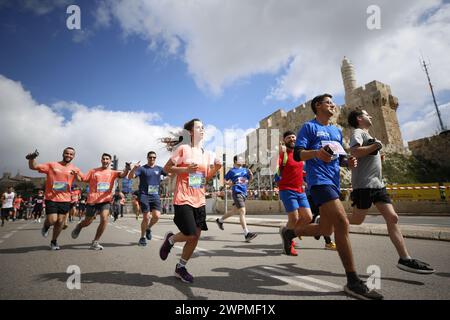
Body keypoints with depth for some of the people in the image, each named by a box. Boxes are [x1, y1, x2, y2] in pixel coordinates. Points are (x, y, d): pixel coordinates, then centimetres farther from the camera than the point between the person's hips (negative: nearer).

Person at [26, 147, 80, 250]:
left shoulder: (75, 169, 5)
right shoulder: (52, 165, 0)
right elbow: (33, 167, -2)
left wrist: (77, 175, -20)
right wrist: (32, 158, -22)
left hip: (65, 199, 2)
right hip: (51, 198, -2)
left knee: (60, 222, 6)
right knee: (52, 220, -8)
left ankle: (54, 242, 29)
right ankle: (45, 226, 31)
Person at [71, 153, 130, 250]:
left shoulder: (112, 173, 4)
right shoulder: (93, 171, 7)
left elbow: (122, 175, -14)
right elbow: (82, 179, 8)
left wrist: (127, 169, -36)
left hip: (105, 200, 0)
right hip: (92, 200, 0)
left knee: (104, 220, -16)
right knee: (88, 222, 11)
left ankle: (95, 242, 1)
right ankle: (78, 227, 49)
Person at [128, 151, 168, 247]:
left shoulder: (159, 169, 10)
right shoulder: (142, 168, 1)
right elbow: (130, 177, -10)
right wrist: (134, 168, -29)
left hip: (155, 196, 3)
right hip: (144, 195, -3)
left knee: (157, 216, -10)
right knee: (146, 217, -5)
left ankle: (148, 228, 22)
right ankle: (142, 237, 17)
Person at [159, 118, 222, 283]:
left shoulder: (206, 154, 11)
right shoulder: (183, 149, -6)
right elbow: (167, 168, -6)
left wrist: (216, 168, -2)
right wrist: (186, 169, -18)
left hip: (199, 201, 6)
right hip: (183, 200, -6)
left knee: (195, 237, 8)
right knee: (191, 235, -10)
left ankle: (180, 267, 27)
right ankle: (170, 239, 22)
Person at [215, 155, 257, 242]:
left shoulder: (245, 170, 14)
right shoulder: (232, 171, -1)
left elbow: (249, 180, 22)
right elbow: (225, 180, 6)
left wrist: (251, 175, 1)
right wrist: (231, 184, -13)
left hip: (244, 193, 7)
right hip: (237, 192, -7)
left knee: (234, 211, 17)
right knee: (242, 211, -16)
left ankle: (220, 220, 39)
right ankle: (246, 234, -17)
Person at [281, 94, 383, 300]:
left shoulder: (337, 131, 23)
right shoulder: (309, 127, 2)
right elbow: (297, 154, -7)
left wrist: (348, 162, 1)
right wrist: (317, 152, -26)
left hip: (334, 181, 8)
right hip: (319, 180, -8)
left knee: (326, 229, 10)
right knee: (342, 223, -19)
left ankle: (290, 233, 33)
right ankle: (353, 282, -9)